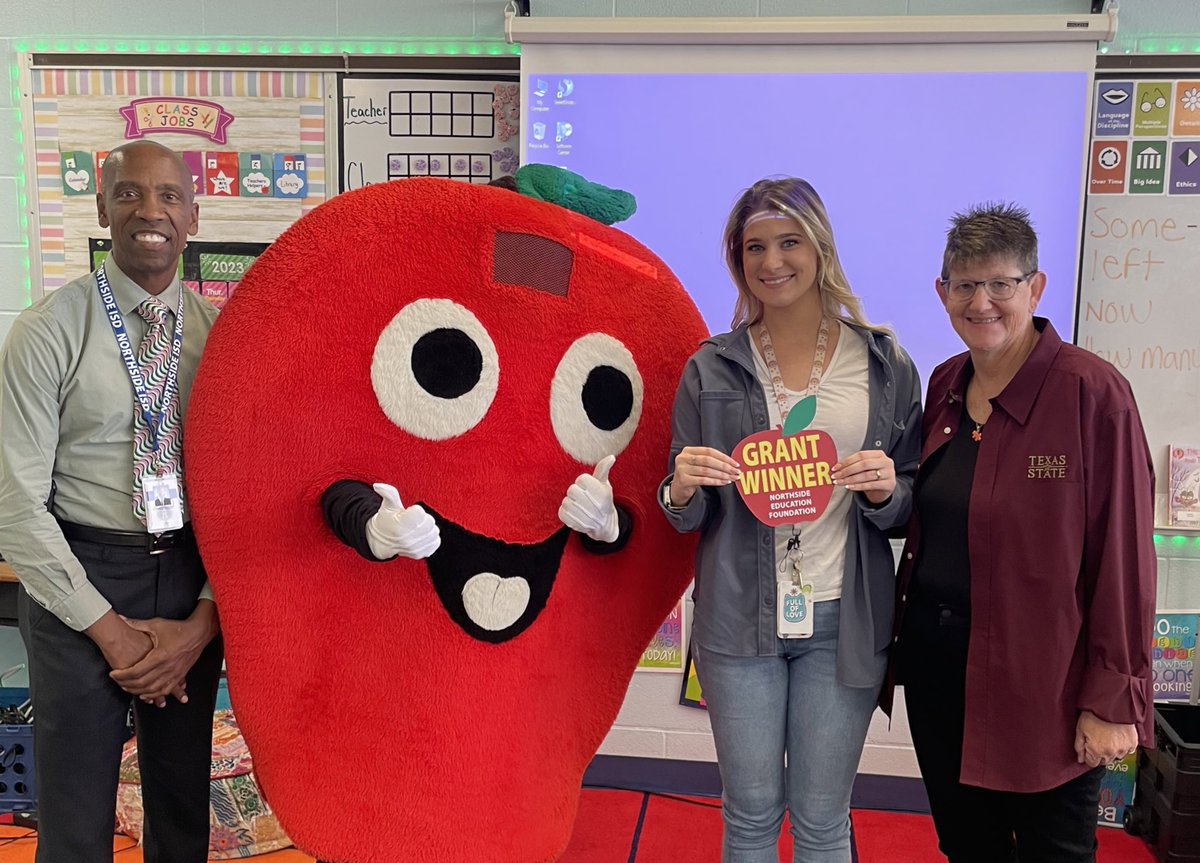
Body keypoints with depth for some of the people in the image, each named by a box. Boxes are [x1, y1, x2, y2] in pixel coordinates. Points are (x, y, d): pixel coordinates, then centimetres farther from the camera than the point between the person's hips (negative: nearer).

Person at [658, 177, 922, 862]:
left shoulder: (886, 365, 1)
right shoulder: (711, 370, 2)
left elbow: (909, 511, 7)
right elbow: (686, 520, 6)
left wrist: (885, 491, -14)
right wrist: (682, 490, -16)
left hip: (843, 622, 0)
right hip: (739, 620, 0)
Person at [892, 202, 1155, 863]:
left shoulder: (1092, 392, -14)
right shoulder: (945, 384, 5)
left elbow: (1123, 554, -14)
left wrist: (1113, 699, -14)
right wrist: (906, 633, 8)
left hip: (1041, 678, -5)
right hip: (935, 659, 6)